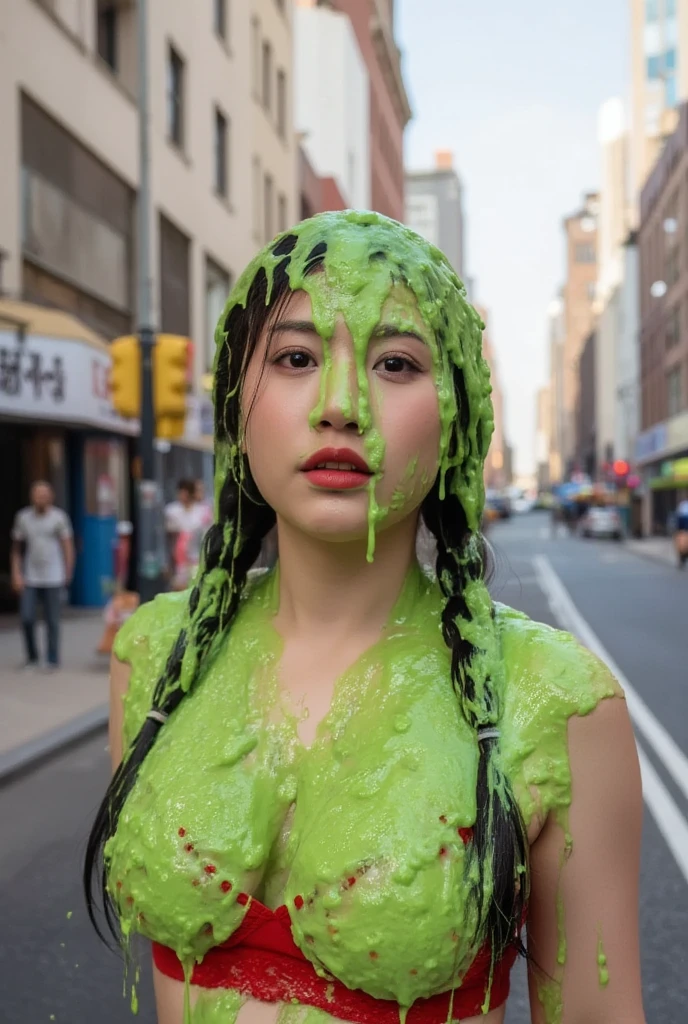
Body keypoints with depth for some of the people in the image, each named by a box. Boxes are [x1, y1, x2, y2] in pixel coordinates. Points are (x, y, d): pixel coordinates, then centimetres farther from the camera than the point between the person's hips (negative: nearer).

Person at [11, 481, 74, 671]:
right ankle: (32, 657, 16)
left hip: (53, 579, -2)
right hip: (30, 579, 2)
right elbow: (16, 549, 9)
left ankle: (53, 660, 14)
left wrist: (68, 574, 2)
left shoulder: (59, 517, -2)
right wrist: (16, 575, 1)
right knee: (27, 618, -3)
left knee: (52, 621, 2)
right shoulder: (23, 517, 3)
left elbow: (68, 547, 2)